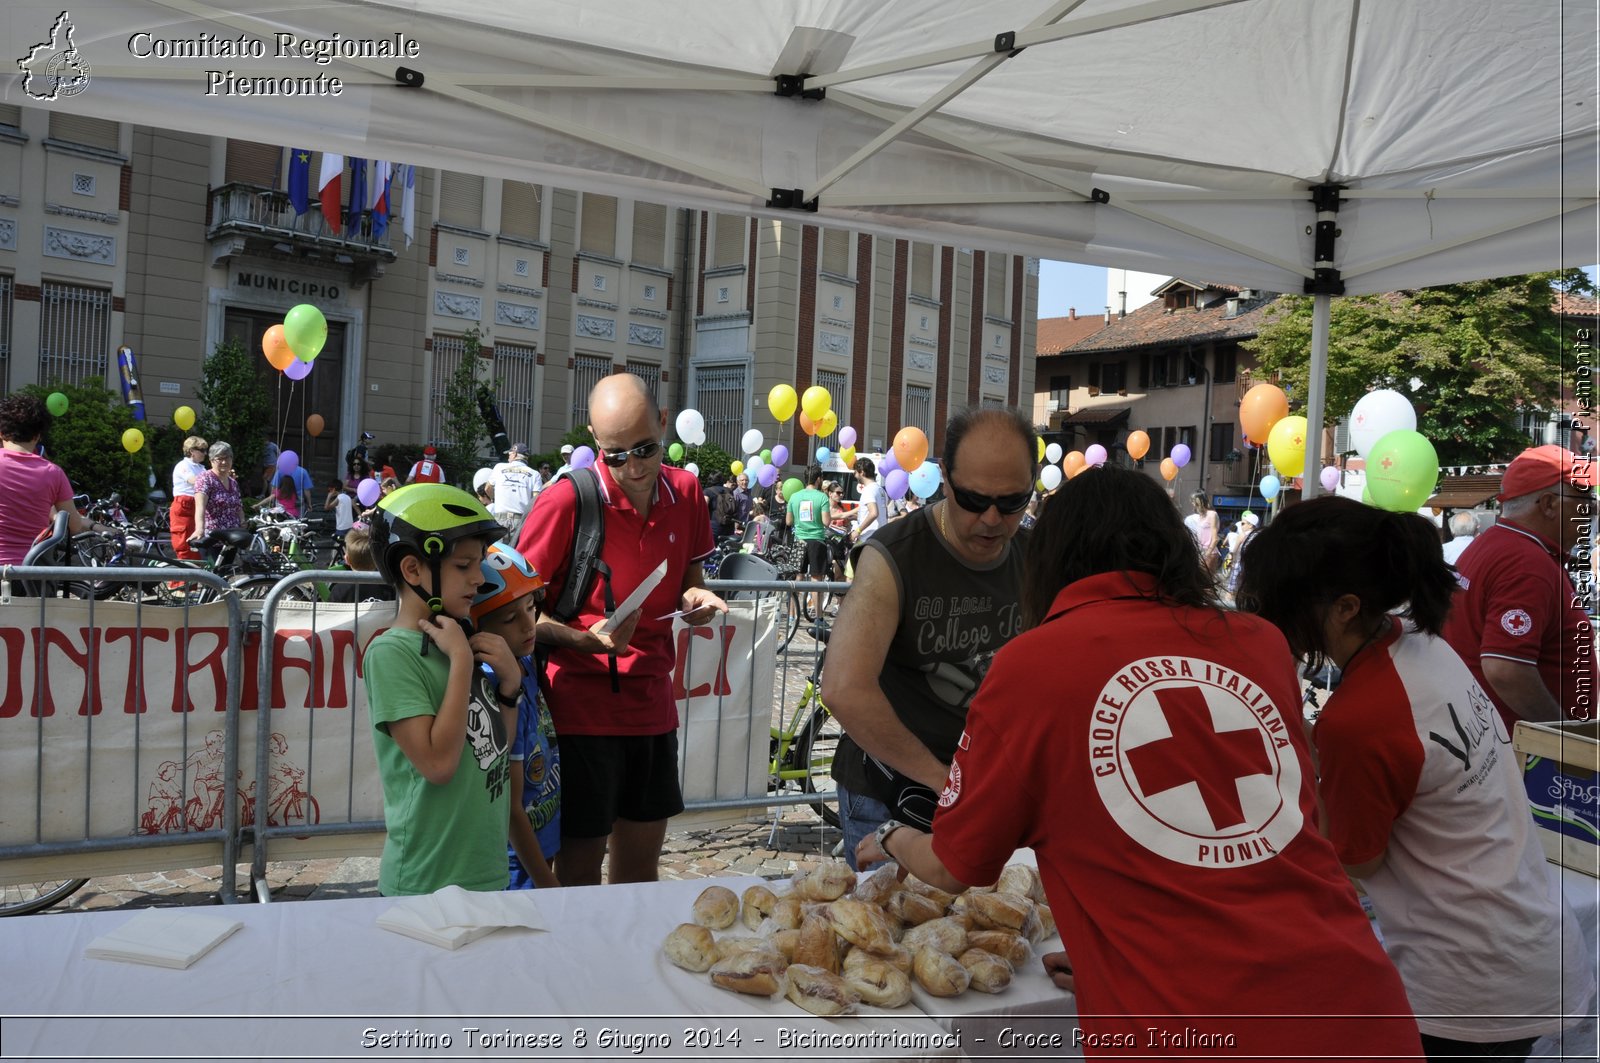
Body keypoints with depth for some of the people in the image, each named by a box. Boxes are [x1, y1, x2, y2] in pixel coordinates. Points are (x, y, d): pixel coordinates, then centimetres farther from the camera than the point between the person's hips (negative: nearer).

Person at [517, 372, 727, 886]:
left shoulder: (685, 491, 3)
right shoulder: (566, 500, -13)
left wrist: (695, 597, -5)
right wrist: (586, 640, -25)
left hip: (652, 704, 5)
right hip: (581, 705, -5)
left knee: (641, 864, 16)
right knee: (580, 868, 4)